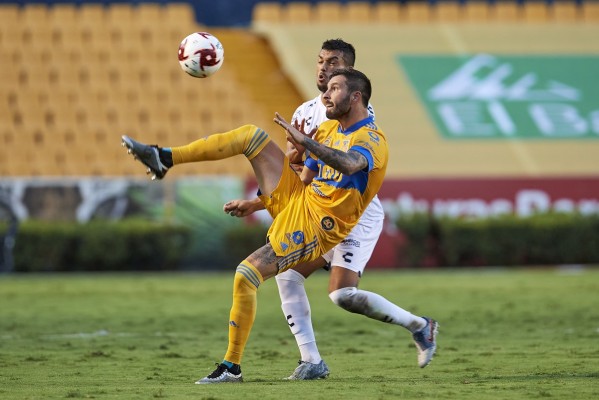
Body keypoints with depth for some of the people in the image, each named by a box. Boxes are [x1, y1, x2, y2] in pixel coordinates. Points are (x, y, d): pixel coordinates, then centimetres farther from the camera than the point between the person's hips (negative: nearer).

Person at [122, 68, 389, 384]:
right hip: (295, 199, 8)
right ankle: (164, 158, -9)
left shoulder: (372, 139, -13)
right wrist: (255, 203, 17)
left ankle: (232, 367, -12)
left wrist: (304, 141, -43)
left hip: (314, 226, -8)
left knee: (246, 275, -22)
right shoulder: (329, 129, 14)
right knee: (251, 135, -4)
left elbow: (349, 165, -37)